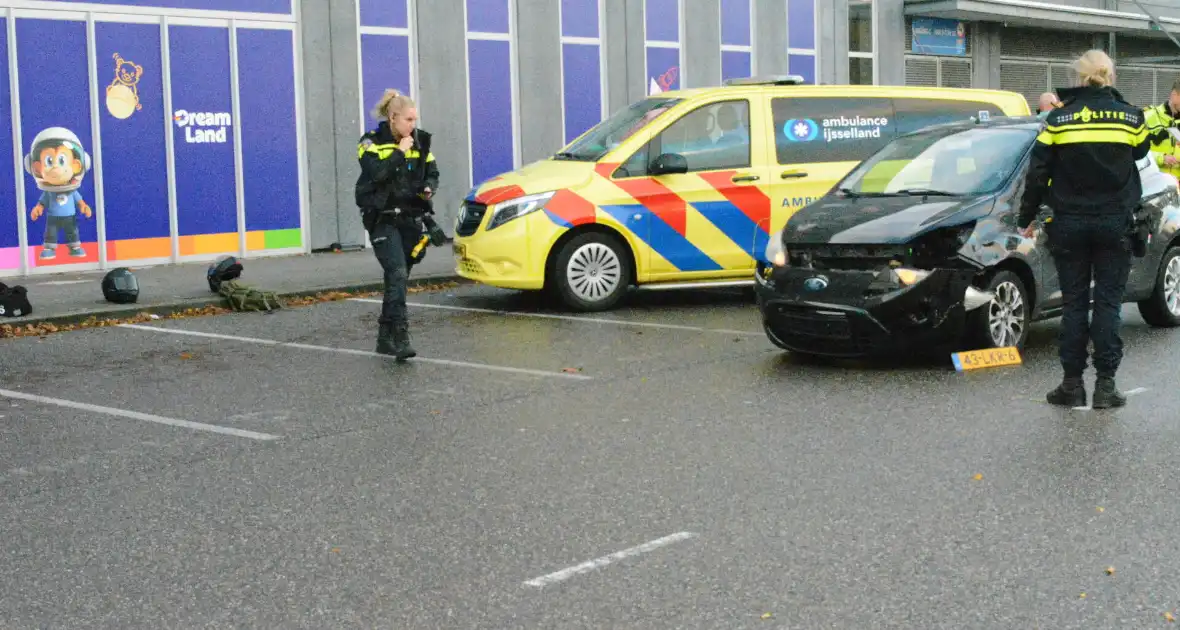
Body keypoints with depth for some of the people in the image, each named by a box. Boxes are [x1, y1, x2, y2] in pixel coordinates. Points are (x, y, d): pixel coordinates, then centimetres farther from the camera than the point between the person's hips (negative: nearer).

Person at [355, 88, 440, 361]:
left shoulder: (420, 141, 9)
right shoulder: (372, 142, -5)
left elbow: (432, 172, 16)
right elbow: (375, 173, -21)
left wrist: (429, 188, -5)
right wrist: (399, 152, -17)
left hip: (411, 218, 5)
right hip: (383, 220, -5)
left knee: (398, 278, 9)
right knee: (397, 274, -20)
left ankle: (385, 336, 20)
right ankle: (400, 337, -24)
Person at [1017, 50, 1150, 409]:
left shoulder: (1058, 119, -4)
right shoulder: (1129, 116, -3)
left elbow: (1037, 174, -2)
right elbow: (1140, 152, 17)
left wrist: (1027, 218, 7)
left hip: (1069, 224, 0)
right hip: (1114, 223, 0)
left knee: (1074, 302, 7)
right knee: (1108, 302, 4)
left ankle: (1072, 384, 8)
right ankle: (1105, 384, 2)